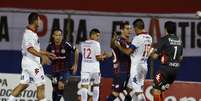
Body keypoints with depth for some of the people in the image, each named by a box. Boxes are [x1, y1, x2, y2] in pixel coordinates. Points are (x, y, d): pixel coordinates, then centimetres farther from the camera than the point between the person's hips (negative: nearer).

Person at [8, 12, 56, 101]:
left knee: (23, 84, 9)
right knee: (41, 86, -6)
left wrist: (47, 53, 26)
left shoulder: (33, 33, 16)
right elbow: (30, 49, -27)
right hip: (31, 62, -10)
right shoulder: (29, 33, -16)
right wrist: (42, 56, -35)